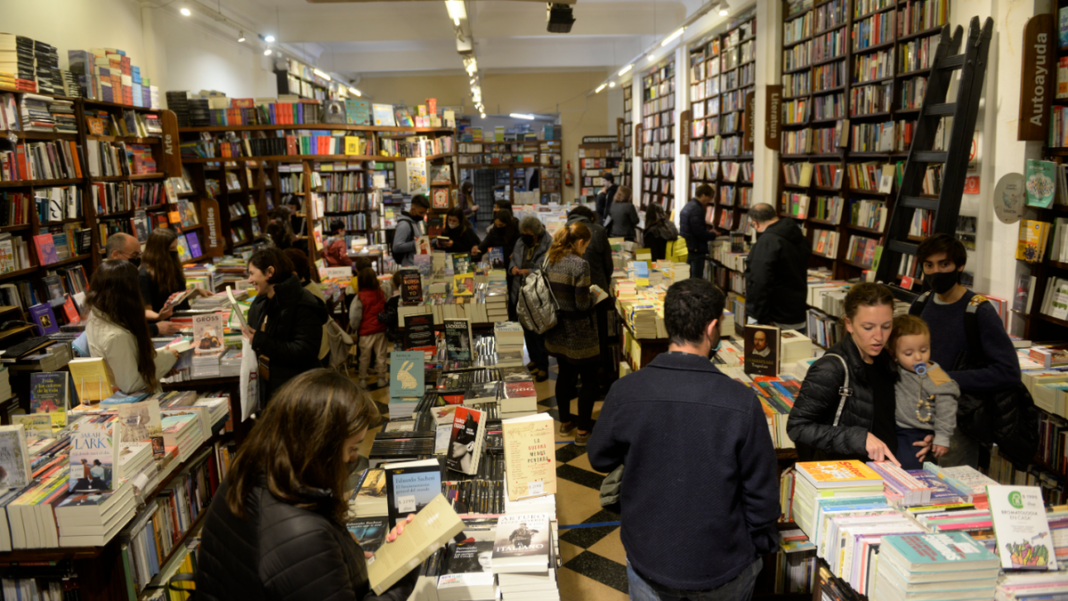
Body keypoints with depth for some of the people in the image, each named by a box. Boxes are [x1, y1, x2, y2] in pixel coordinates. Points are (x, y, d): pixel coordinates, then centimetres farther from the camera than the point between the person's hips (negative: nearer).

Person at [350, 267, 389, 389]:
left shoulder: (360, 297, -16)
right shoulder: (381, 293, -5)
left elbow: (354, 316, -11)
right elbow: (387, 309, 7)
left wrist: (355, 328, 6)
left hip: (366, 332, -3)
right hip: (381, 330, 3)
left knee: (364, 357, 10)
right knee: (380, 355, 11)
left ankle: (363, 380, 17)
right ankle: (381, 379, 18)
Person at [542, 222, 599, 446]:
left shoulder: (551, 261, 2)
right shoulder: (580, 265, -21)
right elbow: (582, 304, -21)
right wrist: (592, 294, 0)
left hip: (557, 331, 8)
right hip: (579, 333, -8)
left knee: (564, 374, 21)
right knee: (589, 381, 6)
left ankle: (565, 421, 35)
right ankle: (582, 431, 11)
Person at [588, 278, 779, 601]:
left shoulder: (625, 392, -18)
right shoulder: (741, 401, -21)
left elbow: (599, 459, 0)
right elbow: (761, 492, -11)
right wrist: (763, 545, 7)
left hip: (648, 563, 1)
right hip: (722, 573, -1)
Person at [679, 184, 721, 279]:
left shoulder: (688, 206, 13)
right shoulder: (697, 209, -19)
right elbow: (699, 233, -22)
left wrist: (708, 231, 12)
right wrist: (713, 235, -5)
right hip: (696, 250, -10)